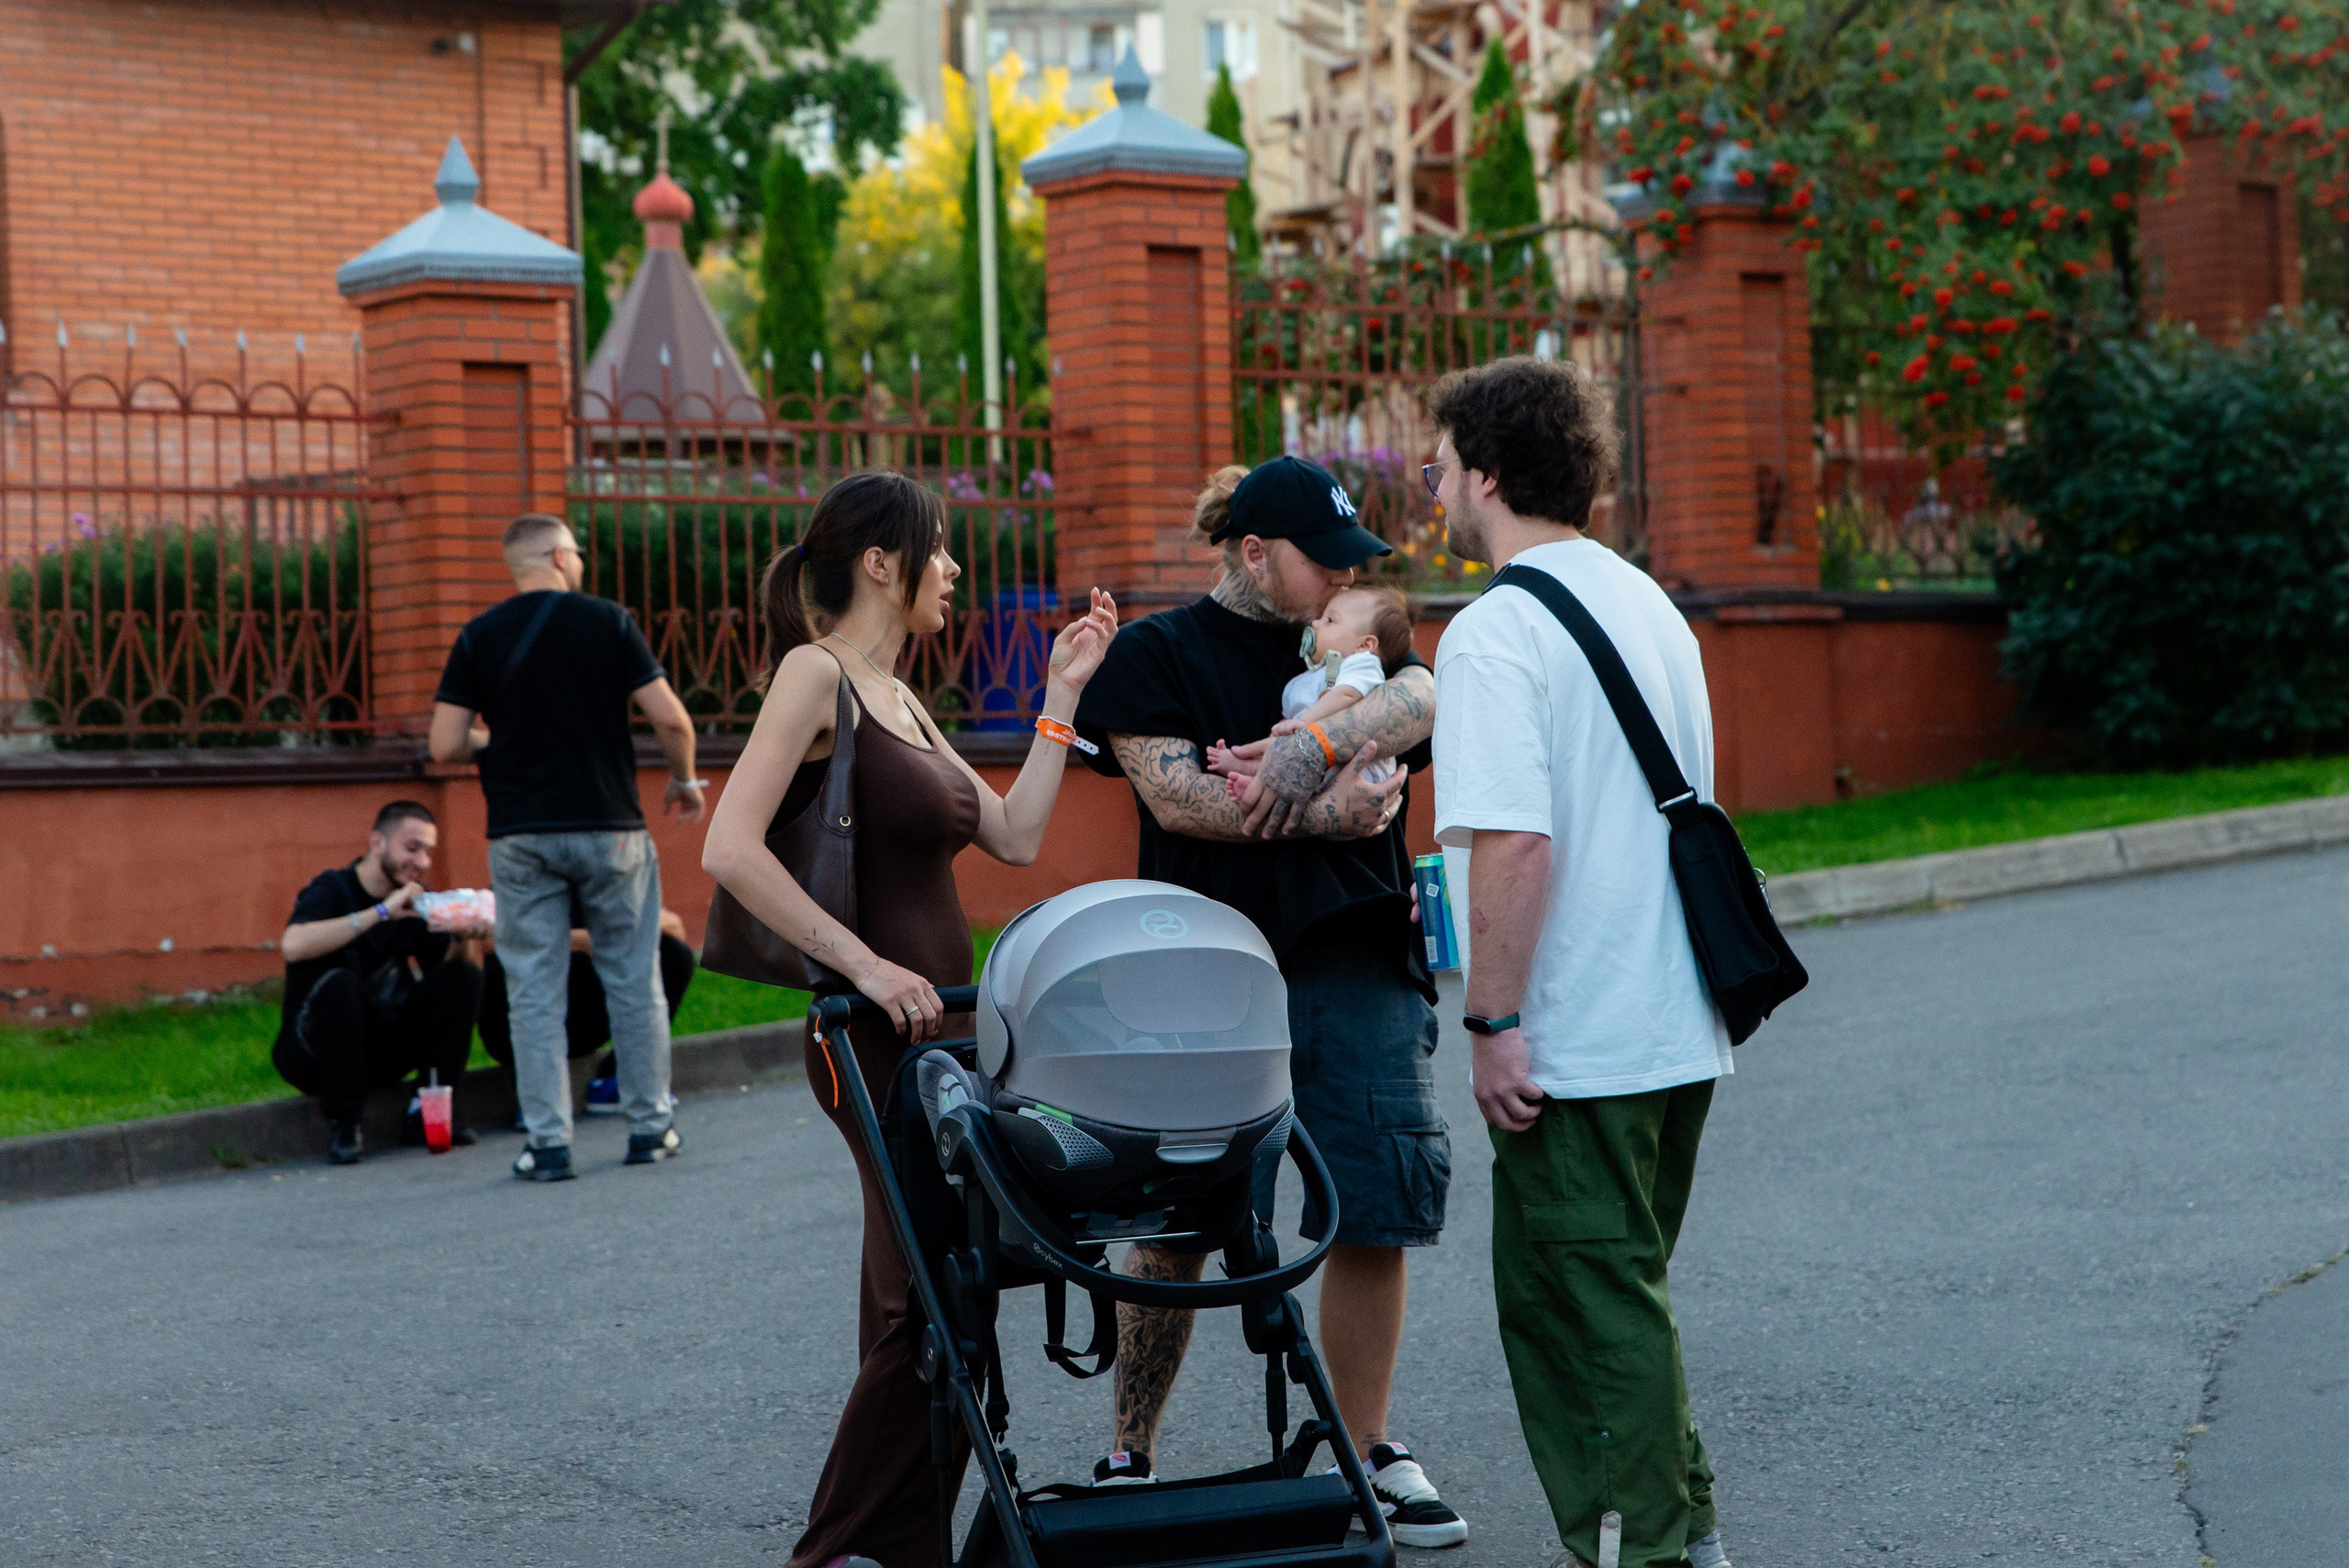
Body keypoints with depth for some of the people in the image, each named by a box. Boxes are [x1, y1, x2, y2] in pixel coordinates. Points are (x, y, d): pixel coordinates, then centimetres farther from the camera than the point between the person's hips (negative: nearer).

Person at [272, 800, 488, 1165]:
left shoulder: (413, 903, 5)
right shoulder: (331, 890, -13)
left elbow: (446, 966, -1)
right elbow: (293, 946, -34)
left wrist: (461, 936, -23)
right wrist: (381, 912, -33)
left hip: (381, 1049, 6)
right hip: (310, 1050, -6)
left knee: (463, 977, -10)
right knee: (338, 983, -36)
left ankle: (424, 1114, -9)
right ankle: (342, 1126, -22)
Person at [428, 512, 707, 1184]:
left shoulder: (478, 638, 1)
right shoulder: (608, 622, -3)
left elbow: (446, 745, -4)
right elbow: (670, 719, -7)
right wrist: (685, 780, 11)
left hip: (520, 837, 1)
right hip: (609, 826, -1)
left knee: (534, 992, 4)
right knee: (633, 982, 12)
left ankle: (547, 1142, 1)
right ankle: (650, 1124, 18)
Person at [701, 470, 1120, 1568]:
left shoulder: (898, 699, 17)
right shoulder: (815, 673, -10)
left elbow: (1015, 837, 15)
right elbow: (729, 850, -21)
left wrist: (1062, 696, 14)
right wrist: (865, 963, -22)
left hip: (933, 1026, 9)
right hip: (874, 1032, -9)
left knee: (920, 1310, 12)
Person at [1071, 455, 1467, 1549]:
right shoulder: (1155, 655, 2)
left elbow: (1426, 696, -7)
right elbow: (1179, 798, -11)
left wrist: (1320, 745, -22)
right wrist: (1329, 811, -12)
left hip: (1357, 967, 4)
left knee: (1375, 1213, 2)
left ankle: (1366, 1451, 16)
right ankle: (1127, 1457, 15)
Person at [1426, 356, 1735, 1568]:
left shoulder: (1496, 635, -15)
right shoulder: (1651, 606, 12)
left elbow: (1515, 844, -24)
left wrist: (1494, 1025, -18)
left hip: (1574, 1047, -9)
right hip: (1678, 1026, 9)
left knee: (1588, 1310, 1)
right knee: (1620, 1297, 20)